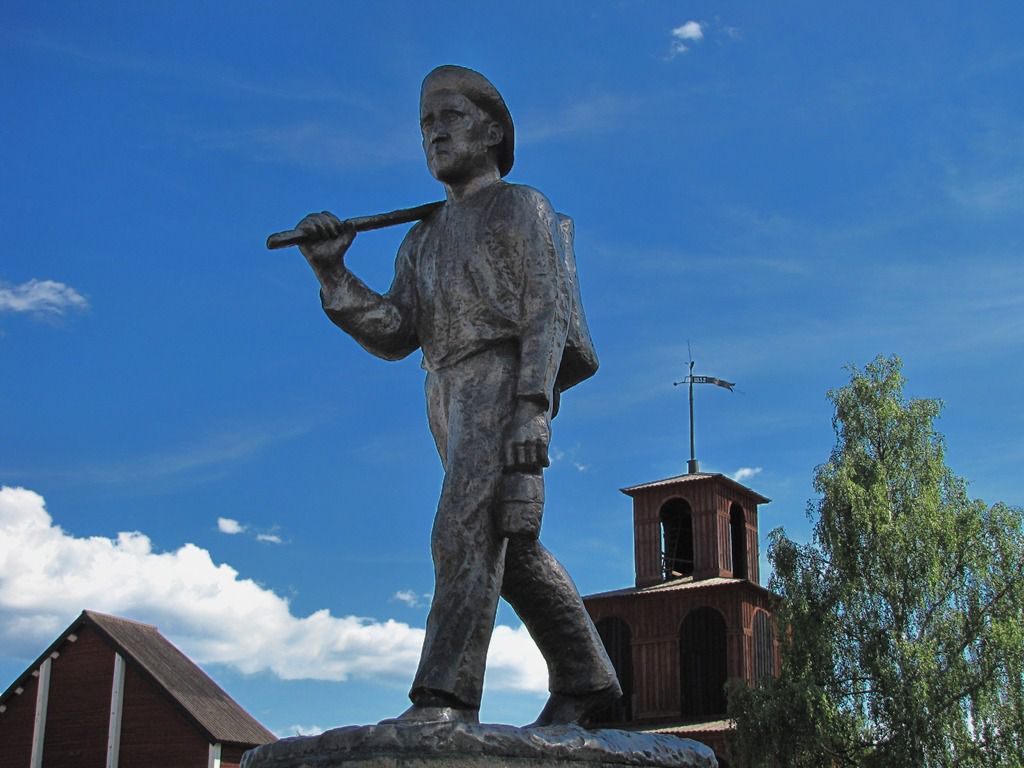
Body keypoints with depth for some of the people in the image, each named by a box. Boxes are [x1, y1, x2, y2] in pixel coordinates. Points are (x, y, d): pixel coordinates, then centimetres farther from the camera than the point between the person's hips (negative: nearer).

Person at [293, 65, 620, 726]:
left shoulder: (522, 207, 6)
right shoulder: (424, 238, 25)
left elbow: (548, 310, -7)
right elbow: (394, 335, 11)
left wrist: (532, 407, -22)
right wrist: (332, 273, -4)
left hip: (502, 382, -8)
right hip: (449, 397, 8)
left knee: (465, 532, -21)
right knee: (513, 552, 10)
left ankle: (446, 698, -27)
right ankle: (586, 677, 19)